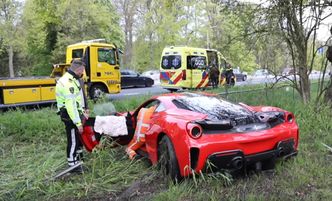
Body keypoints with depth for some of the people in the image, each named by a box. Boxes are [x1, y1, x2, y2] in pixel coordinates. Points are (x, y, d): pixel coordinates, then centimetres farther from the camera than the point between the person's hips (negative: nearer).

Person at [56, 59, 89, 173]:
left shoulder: (72, 79, 11)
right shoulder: (68, 83, -23)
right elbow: (70, 105, -28)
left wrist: (82, 112, 19)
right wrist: (78, 123, -27)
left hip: (75, 112, 10)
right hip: (70, 115, -10)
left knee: (79, 136, 22)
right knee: (73, 140, -1)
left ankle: (79, 157, 40)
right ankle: (73, 165, 12)